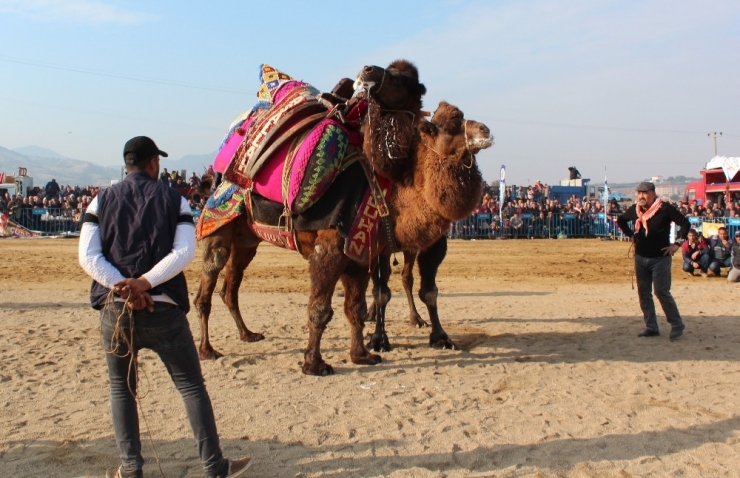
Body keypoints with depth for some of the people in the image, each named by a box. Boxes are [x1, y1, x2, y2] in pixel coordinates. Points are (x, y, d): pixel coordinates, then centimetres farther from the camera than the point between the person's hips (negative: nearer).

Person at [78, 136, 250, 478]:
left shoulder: (101, 201, 6)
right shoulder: (174, 200, 3)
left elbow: (88, 257, -6)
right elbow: (184, 252, -11)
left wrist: (122, 285, -13)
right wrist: (144, 283, -16)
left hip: (115, 309, 2)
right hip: (163, 310, -1)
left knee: (121, 389, 17)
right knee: (191, 386, 8)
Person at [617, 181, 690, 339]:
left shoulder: (665, 208, -13)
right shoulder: (634, 209, 4)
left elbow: (684, 223, -11)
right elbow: (621, 220, 23)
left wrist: (677, 244, -12)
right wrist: (631, 235, 12)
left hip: (660, 258, -6)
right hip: (640, 257, 6)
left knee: (662, 292, -8)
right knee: (643, 293, 8)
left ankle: (677, 325, 6)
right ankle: (651, 327, 16)